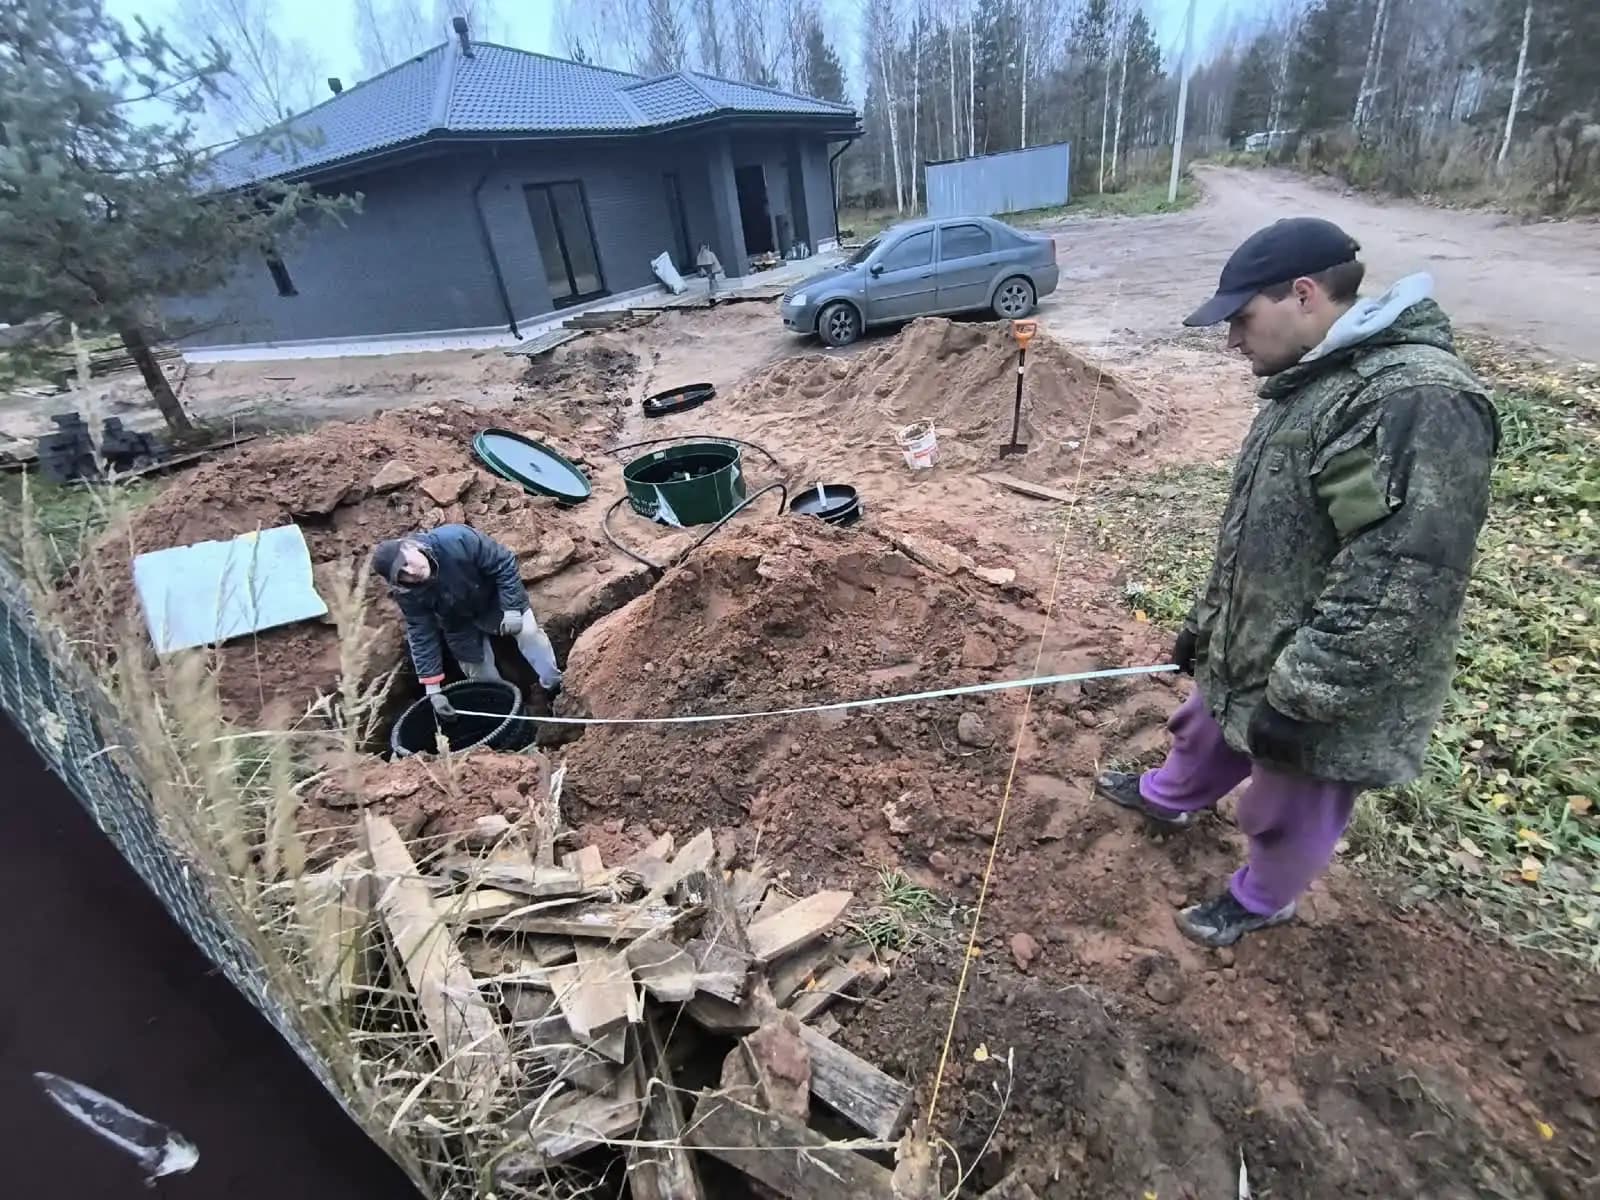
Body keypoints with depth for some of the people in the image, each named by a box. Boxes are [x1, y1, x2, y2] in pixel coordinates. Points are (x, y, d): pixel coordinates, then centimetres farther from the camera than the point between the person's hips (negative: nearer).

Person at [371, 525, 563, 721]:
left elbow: (504, 564, -31)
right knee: (479, 672, 3)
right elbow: (421, 636, -23)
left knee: (528, 632, -13)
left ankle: (555, 686, 4)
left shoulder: (455, 540, -41)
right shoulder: (407, 594, -30)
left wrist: (511, 609, -33)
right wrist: (432, 689, -25)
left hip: (497, 598, -2)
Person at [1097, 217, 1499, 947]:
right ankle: (1166, 799, 58)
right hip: (1249, 655, 8)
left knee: (1291, 813, 17)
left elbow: (1392, 588, -30)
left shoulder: (1419, 402, -27)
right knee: (1209, 733, 31)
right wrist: (1208, 622, 17)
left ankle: (1262, 900, 43)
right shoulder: (1312, 382, 6)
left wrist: (1298, 698, -25)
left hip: (1320, 695, -8)